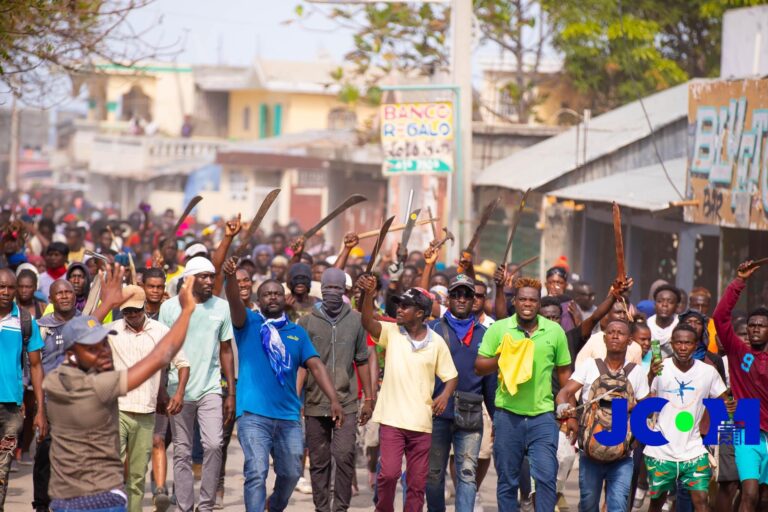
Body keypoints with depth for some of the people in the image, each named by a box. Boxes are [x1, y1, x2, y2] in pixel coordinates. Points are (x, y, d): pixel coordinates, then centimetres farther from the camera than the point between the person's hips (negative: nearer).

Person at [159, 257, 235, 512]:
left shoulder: (221, 307, 4)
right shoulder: (170, 307, 0)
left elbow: (226, 351, 10)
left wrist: (232, 393, 6)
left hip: (210, 388, 1)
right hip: (179, 390, 0)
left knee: (213, 445, -13)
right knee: (182, 452, 4)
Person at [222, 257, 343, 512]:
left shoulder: (297, 333, 12)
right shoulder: (248, 323, 4)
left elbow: (316, 366, 4)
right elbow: (235, 302, -15)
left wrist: (334, 400, -9)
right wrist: (230, 277, -37)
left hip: (289, 416, 4)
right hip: (253, 414, -4)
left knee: (291, 473, 12)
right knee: (256, 473, -14)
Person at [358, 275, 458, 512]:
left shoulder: (436, 342, 3)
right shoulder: (391, 333, 1)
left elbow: (451, 376, 9)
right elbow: (368, 322, -17)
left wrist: (445, 394, -11)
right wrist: (369, 294, -33)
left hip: (421, 422, 1)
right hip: (392, 419, -1)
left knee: (417, 481, 5)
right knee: (389, 473, -12)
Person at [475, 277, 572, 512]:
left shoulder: (555, 331, 3)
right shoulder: (498, 329, 0)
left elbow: (564, 372, 10)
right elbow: (479, 366, 1)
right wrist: (501, 359, -16)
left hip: (543, 415, 0)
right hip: (507, 415, 0)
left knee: (547, 476, -8)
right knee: (507, 481, 9)